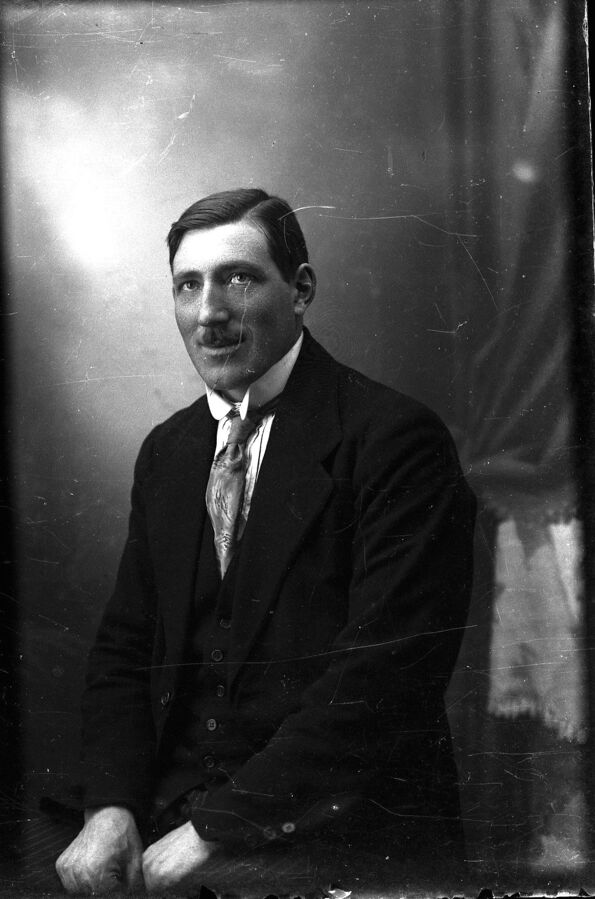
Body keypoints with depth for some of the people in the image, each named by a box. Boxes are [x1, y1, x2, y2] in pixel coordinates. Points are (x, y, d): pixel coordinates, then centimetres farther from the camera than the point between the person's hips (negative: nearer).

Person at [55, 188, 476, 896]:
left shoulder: (395, 438, -11)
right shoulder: (165, 451, 11)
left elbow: (388, 673, -17)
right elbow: (126, 645, 12)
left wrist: (216, 828, -16)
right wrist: (111, 805, -6)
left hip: (339, 841, -4)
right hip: (170, 812, 5)